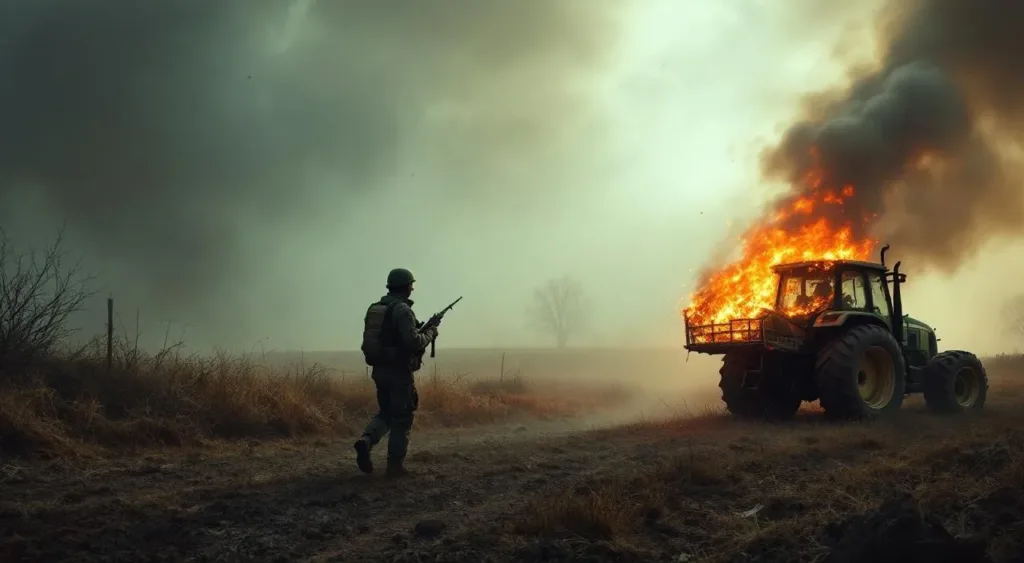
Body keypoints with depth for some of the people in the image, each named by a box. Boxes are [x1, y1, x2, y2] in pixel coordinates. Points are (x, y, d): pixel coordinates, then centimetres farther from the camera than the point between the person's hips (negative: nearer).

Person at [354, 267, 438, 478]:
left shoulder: (375, 309, 10)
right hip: (399, 372, -7)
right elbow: (414, 342, -24)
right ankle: (395, 465, 6)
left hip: (379, 370, 7)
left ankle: (366, 440, -5)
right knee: (402, 419, 4)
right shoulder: (402, 310, -15)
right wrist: (429, 334, -4)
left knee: (386, 413, 20)